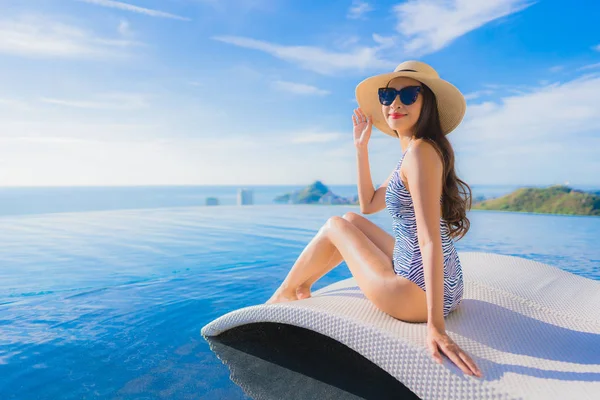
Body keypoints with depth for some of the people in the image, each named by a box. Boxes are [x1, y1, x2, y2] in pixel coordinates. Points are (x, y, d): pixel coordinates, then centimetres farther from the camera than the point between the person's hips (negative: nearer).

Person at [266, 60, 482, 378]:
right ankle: (301, 287, 33)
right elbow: (369, 205, 15)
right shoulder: (412, 153, 9)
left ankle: (283, 294, 27)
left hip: (418, 295, -8)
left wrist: (435, 326, -29)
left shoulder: (420, 151, -20)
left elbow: (431, 240, -27)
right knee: (351, 220, 18)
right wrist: (361, 147, 11)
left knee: (335, 225, 7)